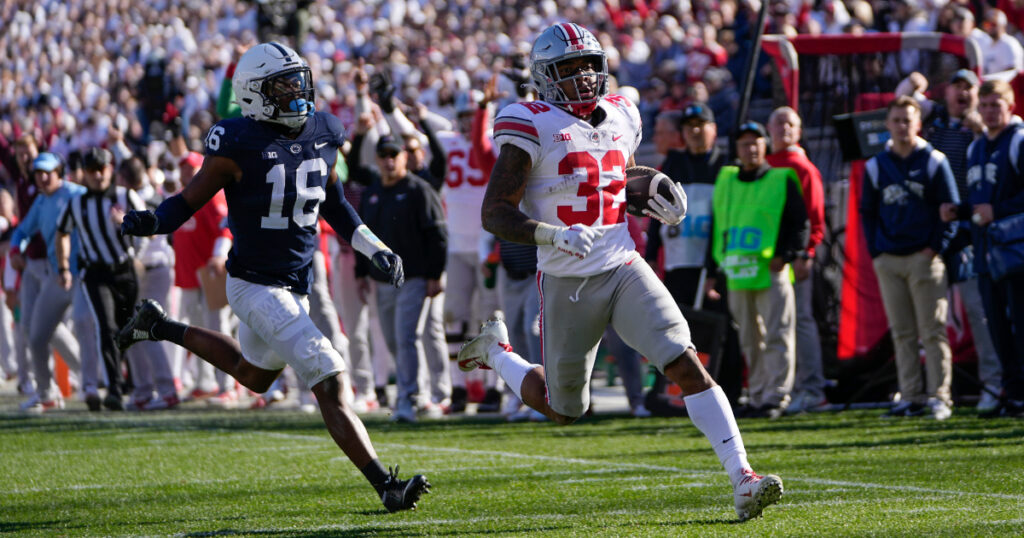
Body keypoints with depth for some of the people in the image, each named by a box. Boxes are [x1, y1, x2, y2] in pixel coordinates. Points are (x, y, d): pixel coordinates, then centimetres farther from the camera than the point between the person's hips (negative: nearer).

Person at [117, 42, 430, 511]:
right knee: (330, 386, -15)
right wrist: (150, 222, -30)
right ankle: (385, 486, -15)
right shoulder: (239, 144, -18)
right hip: (255, 284, -8)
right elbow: (191, 200, -10)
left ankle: (160, 326, 46)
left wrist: (374, 248, 11)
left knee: (254, 375, 30)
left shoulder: (322, 135, 1)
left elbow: (332, 202, 18)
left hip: (296, 285, 8)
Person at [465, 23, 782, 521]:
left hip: (624, 270, 4)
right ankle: (494, 350, 39)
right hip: (568, 284, -4)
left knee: (687, 365, -14)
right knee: (564, 410, 11)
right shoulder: (533, 129, -12)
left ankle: (742, 479, -18)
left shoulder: (620, 119, 8)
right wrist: (554, 235, -30)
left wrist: (663, 208, 6)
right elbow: (494, 214, -15)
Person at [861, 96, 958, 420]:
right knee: (902, 333, 4)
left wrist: (935, 248, -7)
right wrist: (875, 251, 4)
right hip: (888, 260, 3)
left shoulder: (934, 162, 2)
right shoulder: (875, 166, 11)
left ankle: (938, 396, -4)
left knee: (932, 330, -5)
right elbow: (867, 212, 16)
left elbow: (950, 209, 3)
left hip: (924, 257, -3)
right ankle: (910, 397, 7)